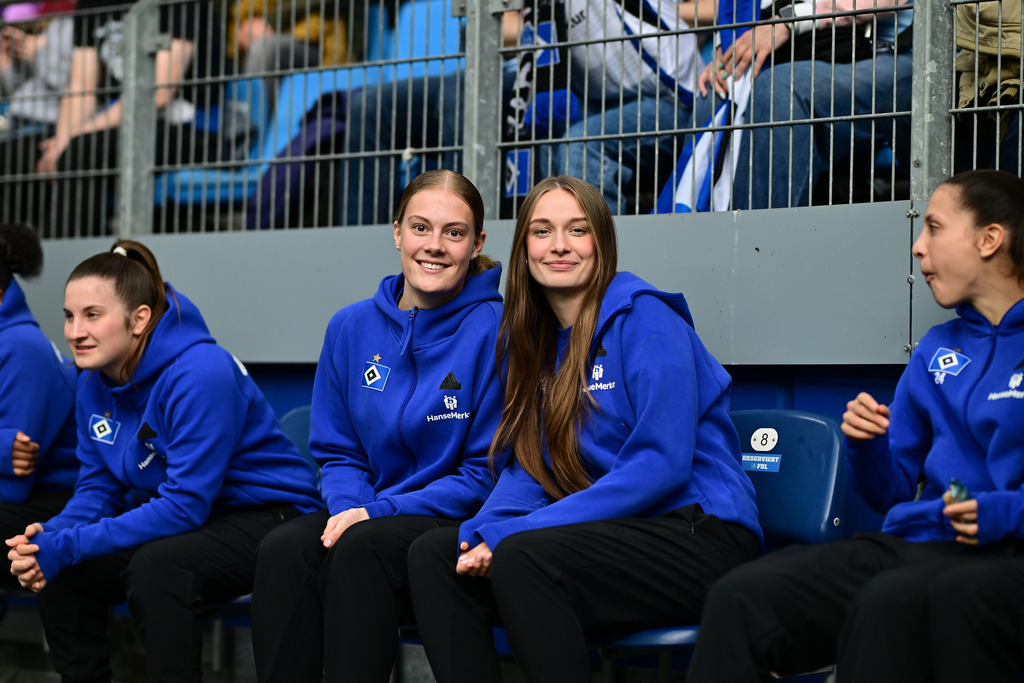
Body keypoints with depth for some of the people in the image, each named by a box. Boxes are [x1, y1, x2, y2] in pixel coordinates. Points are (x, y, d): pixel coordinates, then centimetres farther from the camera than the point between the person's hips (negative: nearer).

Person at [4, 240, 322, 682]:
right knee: (54, 568, -9)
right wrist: (51, 535, -17)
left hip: (264, 515, -8)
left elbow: (185, 505, -27)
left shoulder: (202, 373, -25)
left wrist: (68, 546, -29)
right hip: (176, 518, 8)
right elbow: (99, 485, 6)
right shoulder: (95, 379, 0)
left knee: (157, 565, -34)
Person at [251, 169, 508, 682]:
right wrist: (348, 504, -10)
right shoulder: (351, 327, 8)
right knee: (284, 548, -26)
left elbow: (488, 473, -8)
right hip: (368, 516, 5)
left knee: (362, 547, -33)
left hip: (461, 524, -4)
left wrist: (378, 510, -16)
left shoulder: (495, 331, -8)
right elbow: (336, 451, 13)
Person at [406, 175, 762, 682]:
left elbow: (661, 465, -17)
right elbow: (530, 466, 14)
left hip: (697, 536, -7)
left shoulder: (646, 320, -8)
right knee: (432, 554, -11)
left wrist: (515, 533, -21)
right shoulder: (535, 339, 15)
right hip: (610, 535, 7)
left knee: (522, 558, -31)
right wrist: (485, 530, -11)